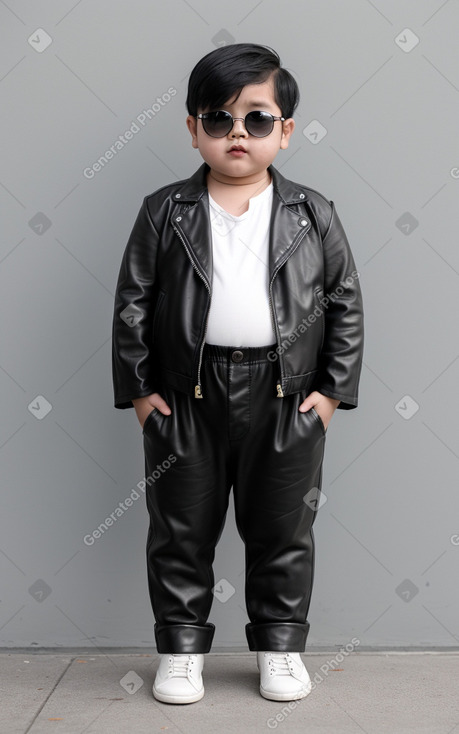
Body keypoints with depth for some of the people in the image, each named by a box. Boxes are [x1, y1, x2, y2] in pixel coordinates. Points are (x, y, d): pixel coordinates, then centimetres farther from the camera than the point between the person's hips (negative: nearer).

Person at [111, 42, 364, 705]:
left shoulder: (312, 214, 1)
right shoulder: (165, 213, -1)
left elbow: (346, 302, 4)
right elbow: (132, 302, 1)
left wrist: (333, 388, 0)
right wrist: (137, 387, -3)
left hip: (286, 398, 0)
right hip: (187, 396, 0)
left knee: (283, 529, 10)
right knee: (182, 529, 9)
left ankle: (281, 646, 27)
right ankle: (182, 647, 24)